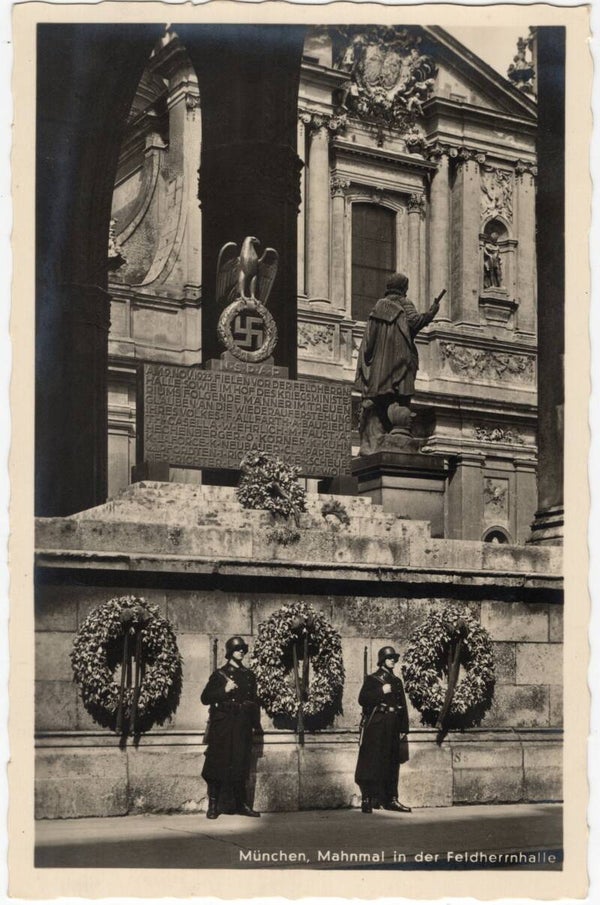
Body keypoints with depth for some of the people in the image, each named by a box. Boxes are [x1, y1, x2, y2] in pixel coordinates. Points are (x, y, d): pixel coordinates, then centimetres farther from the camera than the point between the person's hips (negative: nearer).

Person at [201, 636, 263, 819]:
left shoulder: (249, 675, 14)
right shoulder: (219, 675, 2)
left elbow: (255, 701, 16)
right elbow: (205, 698, -1)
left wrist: (256, 725, 11)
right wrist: (224, 690, -14)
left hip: (242, 727, 4)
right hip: (222, 726, -4)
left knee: (241, 766, 6)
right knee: (219, 764, -4)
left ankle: (241, 805, 12)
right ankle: (213, 806, 0)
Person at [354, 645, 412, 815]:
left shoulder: (397, 682, 17)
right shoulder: (371, 679, 2)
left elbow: (403, 706, 16)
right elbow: (362, 699, -11)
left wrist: (403, 729, 9)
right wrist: (381, 691, -17)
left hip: (393, 729, 6)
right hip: (375, 727, -6)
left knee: (392, 765, 7)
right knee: (372, 764, -8)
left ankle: (390, 799, 12)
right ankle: (367, 799, -7)